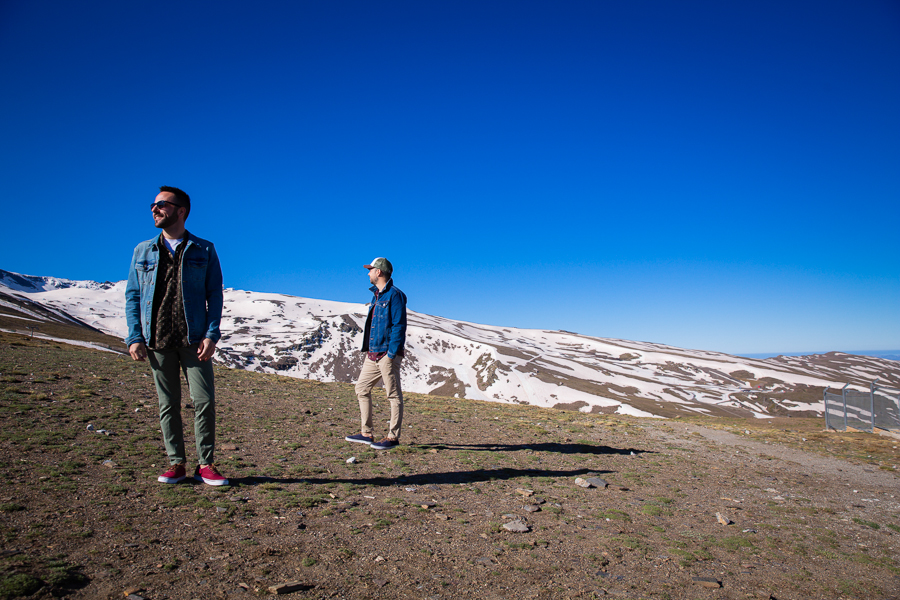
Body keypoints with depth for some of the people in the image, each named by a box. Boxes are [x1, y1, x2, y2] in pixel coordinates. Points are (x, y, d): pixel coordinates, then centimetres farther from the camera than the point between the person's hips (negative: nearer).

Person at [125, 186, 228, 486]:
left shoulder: (203, 250, 5)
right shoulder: (143, 251, 12)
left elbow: (215, 294, 2)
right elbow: (132, 296, 11)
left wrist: (211, 334, -9)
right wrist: (134, 337, -1)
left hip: (194, 340, -2)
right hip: (157, 341, 2)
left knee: (204, 400, -4)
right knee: (168, 404, 7)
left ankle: (205, 464, 6)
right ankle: (176, 463, 17)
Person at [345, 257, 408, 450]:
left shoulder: (395, 295, -10)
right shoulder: (376, 295, 18)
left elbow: (399, 326, -16)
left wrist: (391, 354, -20)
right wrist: (368, 351, 18)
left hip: (387, 354, -10)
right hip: (373, 354, 10)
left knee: (394, 395, -1)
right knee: (362, 388, 12)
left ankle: (393, 437, 6)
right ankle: (367, 433, 19)